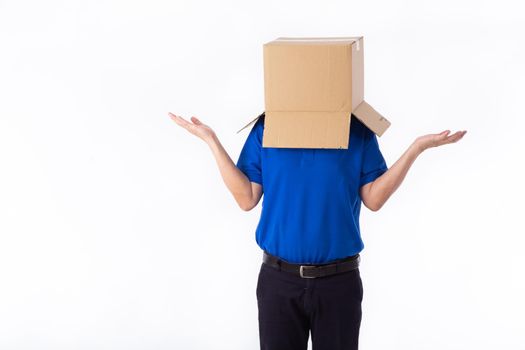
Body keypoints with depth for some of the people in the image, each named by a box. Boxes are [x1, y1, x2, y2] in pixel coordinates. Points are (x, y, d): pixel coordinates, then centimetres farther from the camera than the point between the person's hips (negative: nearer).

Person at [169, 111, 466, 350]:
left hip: (339, 280, 0)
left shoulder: (358, 130, 1)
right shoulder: (266, 128, 2)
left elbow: (373, 198, -2)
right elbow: (247, 198, 0)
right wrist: (212, 141, -4)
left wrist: (416, 148, -9)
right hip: (278, 278, 0)